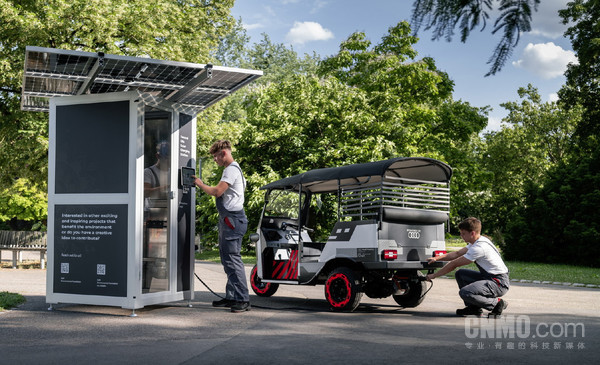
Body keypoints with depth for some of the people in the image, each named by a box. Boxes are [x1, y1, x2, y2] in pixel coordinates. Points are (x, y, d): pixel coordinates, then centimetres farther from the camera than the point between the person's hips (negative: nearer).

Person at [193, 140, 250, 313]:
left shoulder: (232, 169, -11)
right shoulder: (231, 169, 22)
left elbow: (217, 191, -20)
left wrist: (200, 184, -6)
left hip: (232, 219, -11)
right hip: (227, 219, 11)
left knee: (233, 259, -12)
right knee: (227, 260, 13)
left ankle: (242, 300, -11)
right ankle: (231, 297, 20)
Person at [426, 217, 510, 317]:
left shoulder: (479, 248, -22)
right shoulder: (476, 242, 8)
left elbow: (454, 264, -16)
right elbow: (457, 254, 17)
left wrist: (434, 275, -7)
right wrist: (437, 258, 6)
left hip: (500, 283, -10)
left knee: (465, 293, -27)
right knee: (460, 274, 12)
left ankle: (497, 303, -7)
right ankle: (474, 307, 11)